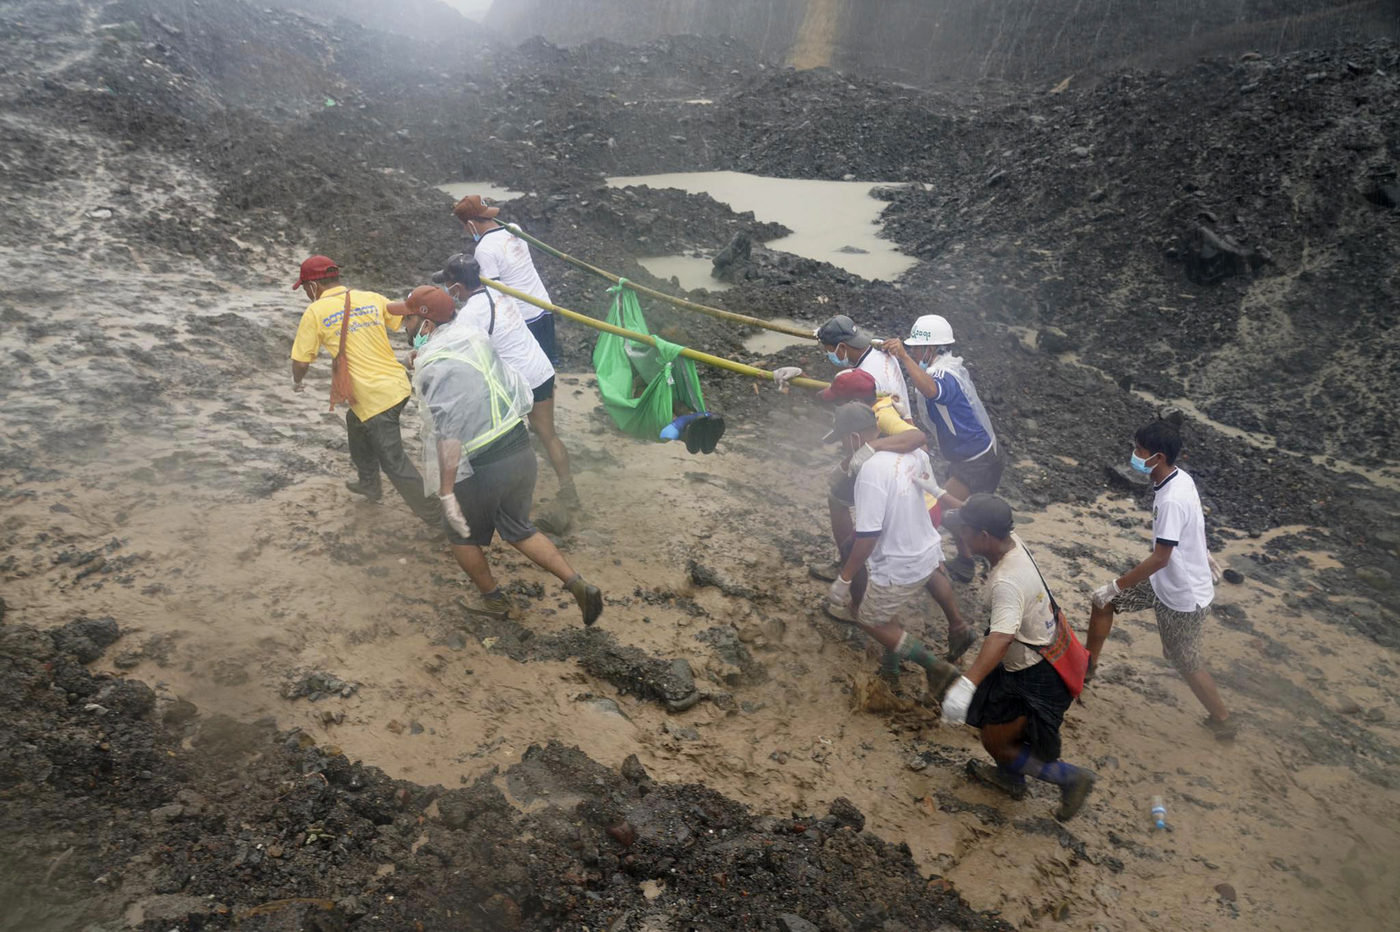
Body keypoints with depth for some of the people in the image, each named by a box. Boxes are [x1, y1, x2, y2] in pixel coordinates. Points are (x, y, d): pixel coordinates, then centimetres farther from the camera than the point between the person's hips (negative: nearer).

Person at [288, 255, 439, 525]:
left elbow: (301, 361, -1)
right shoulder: (372, 298, 7)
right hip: (399, 383, 7)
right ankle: (369, 484, 47)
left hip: (375, 397, -7)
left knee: (394, 462, 3)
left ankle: (434, 514, 9)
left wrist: (297, 382, 20)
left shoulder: (315, 312, -5)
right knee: (355, 422, 33)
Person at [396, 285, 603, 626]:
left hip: (479, 470, -6)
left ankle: (495, 600, 36)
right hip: (521, 453, 7)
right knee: (520, 531, 24)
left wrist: (446, 492, -24)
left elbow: (450, 434, -27)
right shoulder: (475, 334, 2)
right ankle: (578, 585, 13)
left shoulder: (435, 365, -19)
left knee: (463, 537, 22)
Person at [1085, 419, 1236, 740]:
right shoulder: (1180, 477, -6)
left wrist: (1117, 586, -22)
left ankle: (1224, 722, 33)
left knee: (1186, 663, 11)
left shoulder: (1172, 500, -34)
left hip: (1183, 595, -9)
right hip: (1166, 581, 9)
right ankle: (1087, 666, 31)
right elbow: (1196, 523, 13)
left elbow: (1159, 559, -30)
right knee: (1102, 600, 13)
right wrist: (1202, 554, 30)